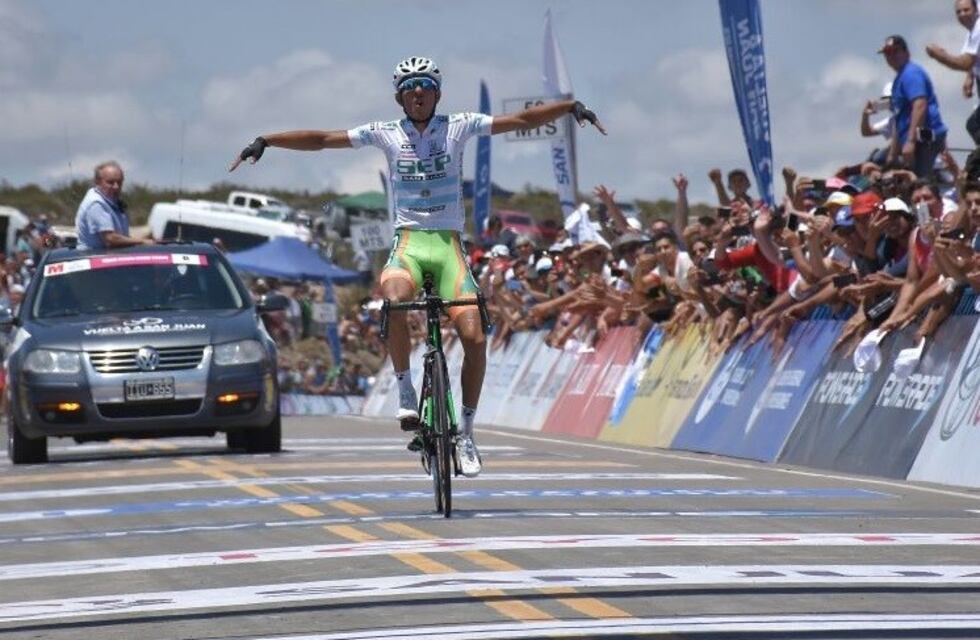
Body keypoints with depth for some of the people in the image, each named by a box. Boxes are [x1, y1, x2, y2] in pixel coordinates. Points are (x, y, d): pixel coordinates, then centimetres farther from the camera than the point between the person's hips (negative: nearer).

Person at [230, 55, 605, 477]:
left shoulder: (458, 128, 7)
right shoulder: (385, 135, 9)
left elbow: (522, 120, 3)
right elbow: (320, 139, 8)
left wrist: (570, 107, -9)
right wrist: (266, 141, 0)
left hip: (449, 244, 1)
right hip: (408, 243, -1)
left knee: (474, 337, -15)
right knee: (394, 299, -36)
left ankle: (467, 432, 2)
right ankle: (405, 391, -16)